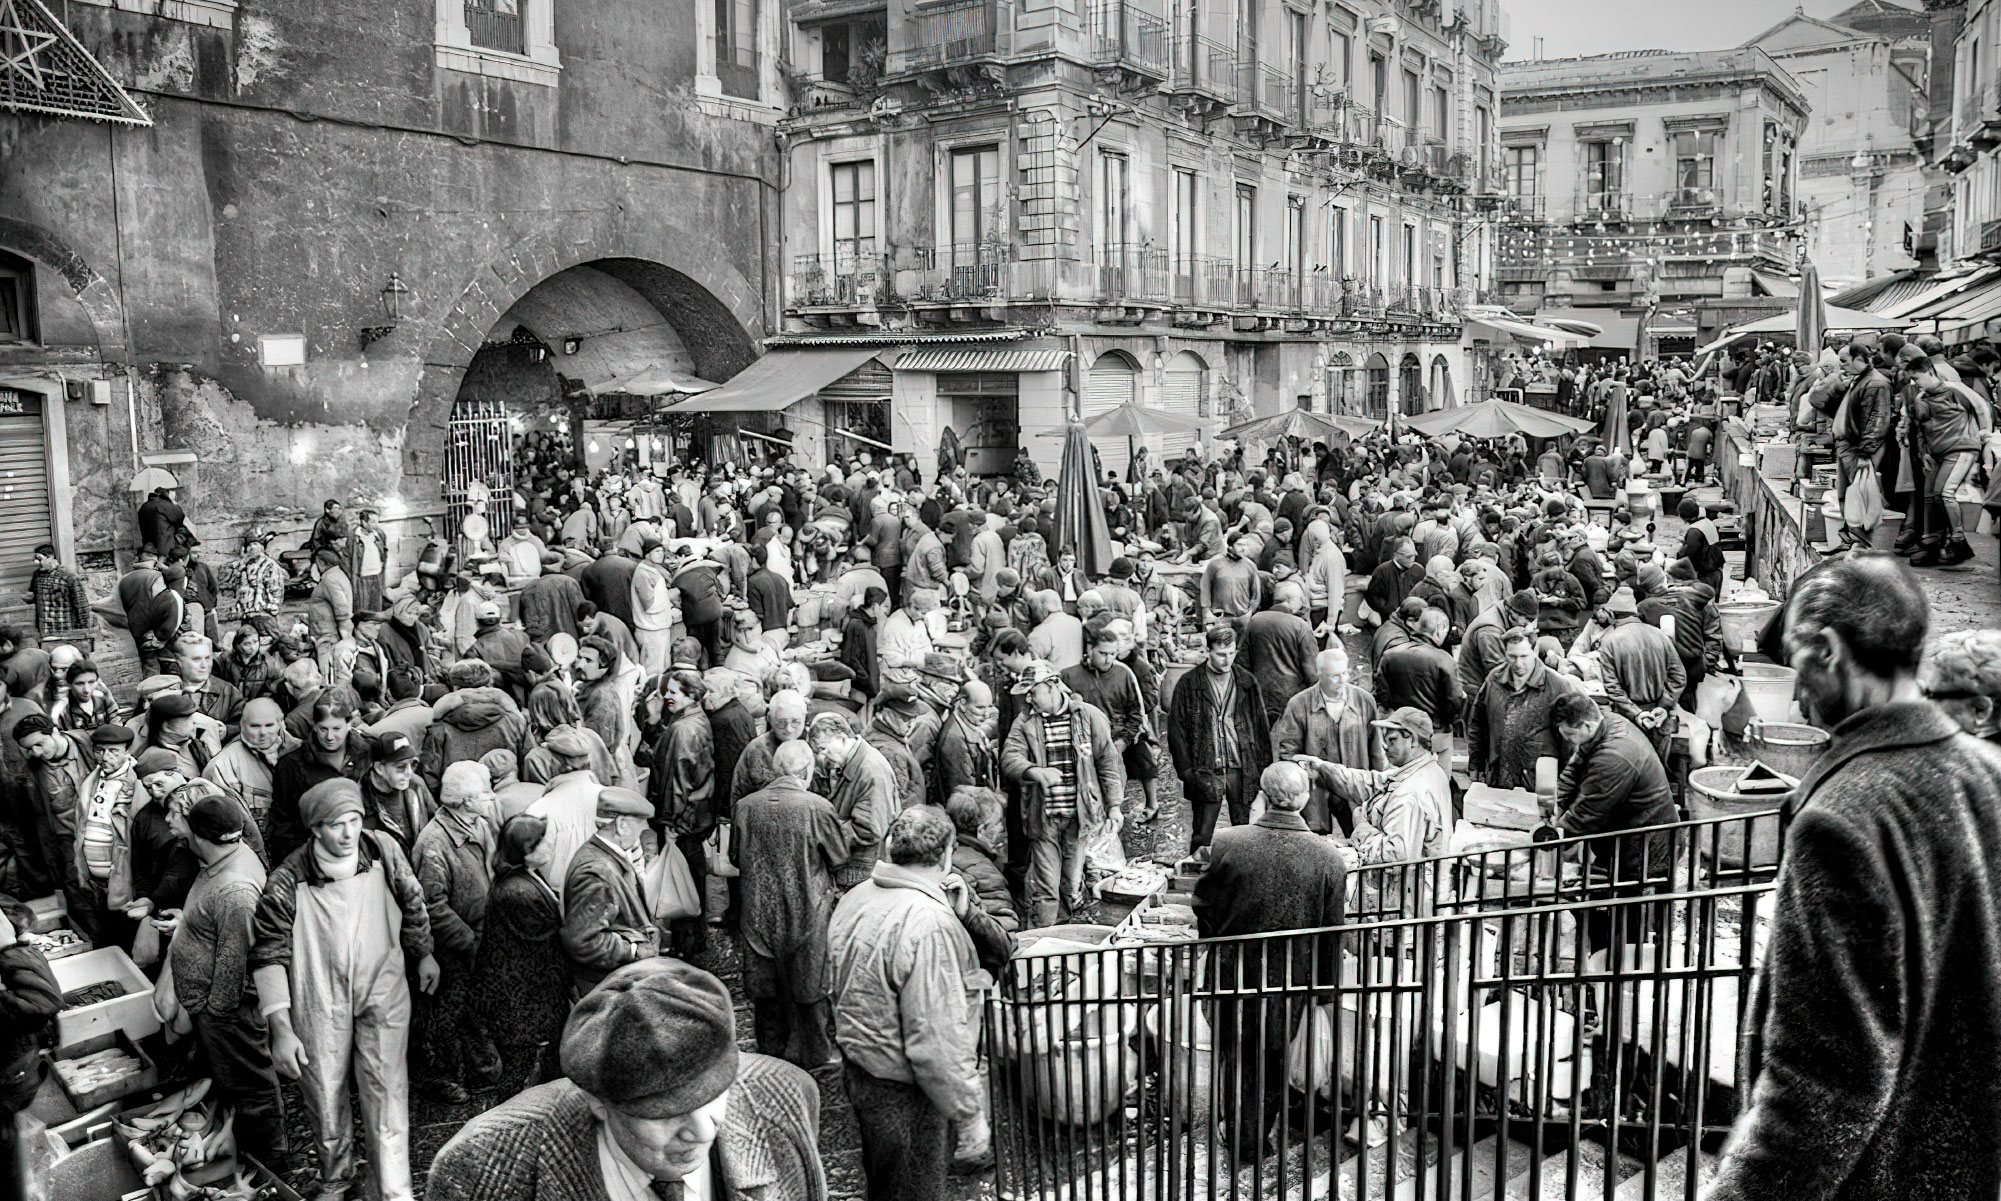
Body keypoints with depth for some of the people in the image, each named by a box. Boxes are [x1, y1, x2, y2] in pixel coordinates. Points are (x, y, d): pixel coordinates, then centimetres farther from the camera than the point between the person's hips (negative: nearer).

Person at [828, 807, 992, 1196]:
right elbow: (935, 1042, -28)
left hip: (858, 1072, 8)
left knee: (881, 1185, 25)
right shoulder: (931, 924, -27)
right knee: (915, 1191, 9)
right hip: (904, 1096, -8)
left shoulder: (854, 899, 0)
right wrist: (970, 1115, -18)